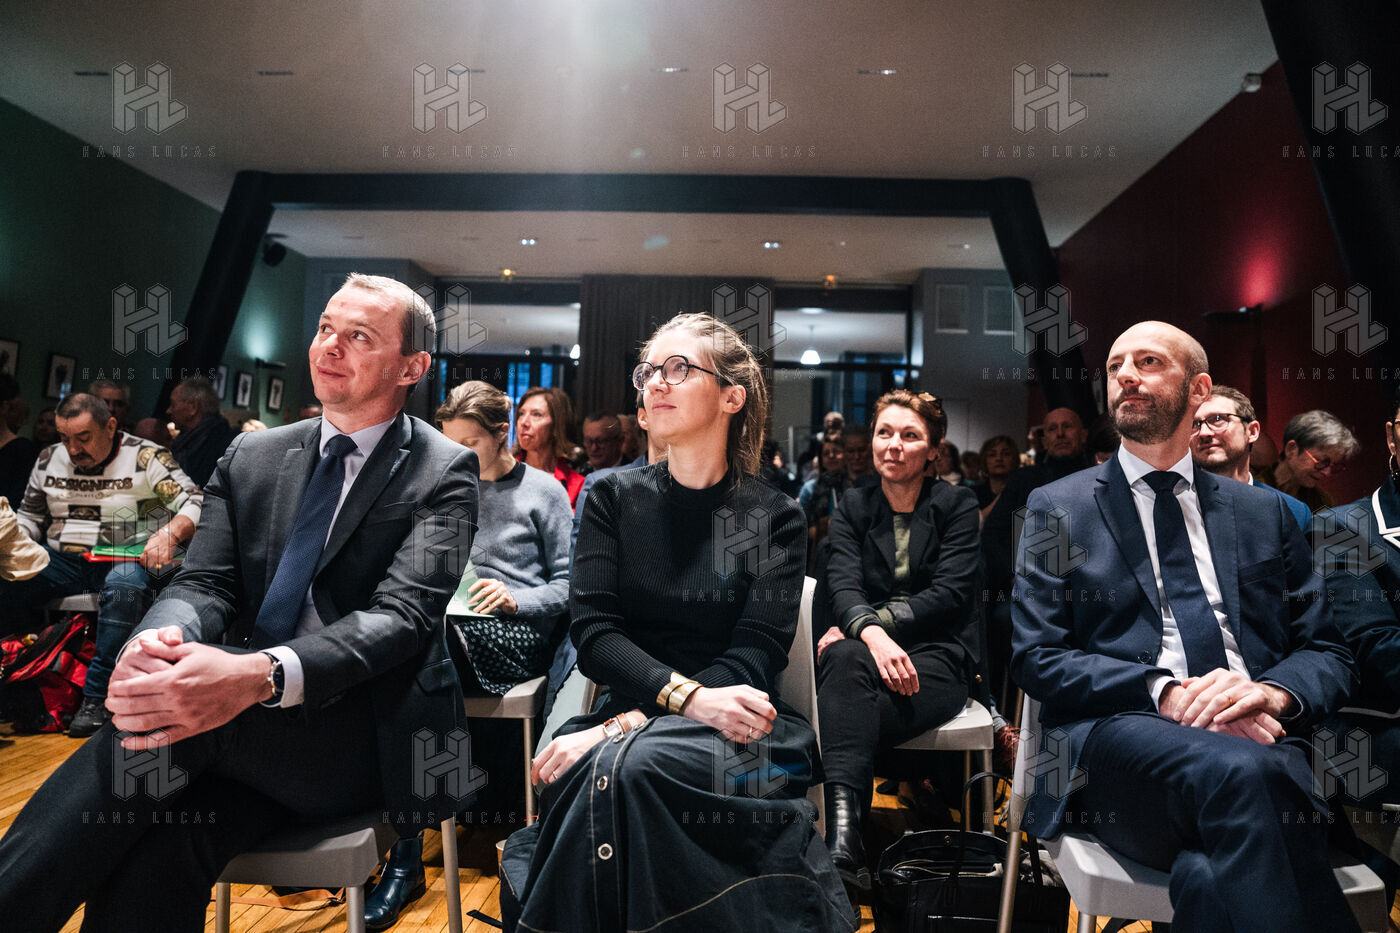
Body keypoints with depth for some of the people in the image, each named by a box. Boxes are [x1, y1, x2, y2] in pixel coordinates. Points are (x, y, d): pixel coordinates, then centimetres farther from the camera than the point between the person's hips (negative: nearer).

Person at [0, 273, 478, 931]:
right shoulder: (250, 457, 15)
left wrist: (261, 675, -34)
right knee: (151, 859, -29)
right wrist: (155, 639, -20)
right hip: (249, 723, 4)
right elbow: (204, 581, 6)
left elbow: (404, 614, -15)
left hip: (368, 733, -3)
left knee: (176, 717, -30)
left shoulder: (444, 472, -3)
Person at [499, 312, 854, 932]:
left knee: (631, 766, -33)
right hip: (628, 711, 2)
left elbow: (753, 657, -7)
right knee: (603, 771, -33)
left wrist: (625, 724, -20)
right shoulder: (615, 498, 8)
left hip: (732, 727, -1)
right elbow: (593, 632, -3)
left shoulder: (773, 516, 2)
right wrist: (686, 694, -22)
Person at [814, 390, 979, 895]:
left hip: (934, 657, -1)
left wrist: (876, 621, -17)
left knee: (844, 712, -34)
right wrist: (869, 632, -27)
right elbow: (843, 585, -4)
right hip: (865, 646, 2)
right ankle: (843, 837, -49)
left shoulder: (956, 504, 7)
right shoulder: (851, 507, 13)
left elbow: (951, 592, -5)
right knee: (846, 659, -37)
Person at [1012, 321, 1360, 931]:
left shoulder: (1264, 513, 20)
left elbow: (1328, 653, 16)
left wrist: (1272, 692, -9)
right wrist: (1162, 691, -14)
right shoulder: (1059, 509, 11)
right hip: (1118, 738, -1)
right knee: (1236, 771, -34)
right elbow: (1035, 658, 2)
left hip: (1254, 741, 1)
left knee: (1211, 876, -34)